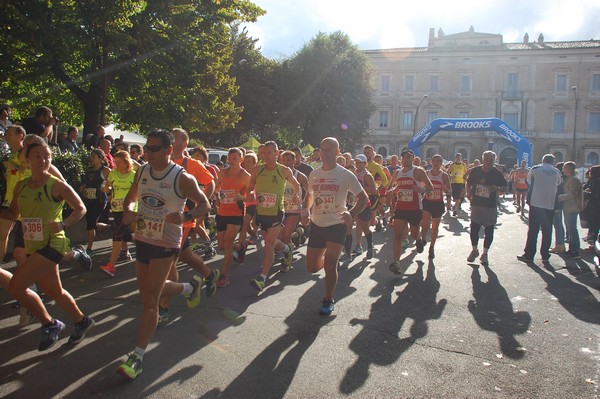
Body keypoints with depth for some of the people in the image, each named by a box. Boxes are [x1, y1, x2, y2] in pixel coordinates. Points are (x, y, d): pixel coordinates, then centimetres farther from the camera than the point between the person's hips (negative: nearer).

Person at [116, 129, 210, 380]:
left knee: (150, 299, -7)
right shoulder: (142, 172, 1)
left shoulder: (182, 178, -16)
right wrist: (127, 211, -7)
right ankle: (189, 287, 47)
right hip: (142, 239, 7)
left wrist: (184, 217, -28)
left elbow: (204, 204, -9)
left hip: (166, 244, -7)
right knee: (149, 291, 20)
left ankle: (138, 355, 3)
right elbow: (131, 197, 16)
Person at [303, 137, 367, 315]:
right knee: (312, 267, 8)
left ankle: (329, 300, 12)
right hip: (316, 225, 5)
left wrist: (351, 214, -22)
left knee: (330, 265, -10)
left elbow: (363, 198, -6)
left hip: (337, 225, -4)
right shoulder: (314, 174, 4)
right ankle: (328, 260, 42)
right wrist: (306, 210, 1)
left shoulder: (346, 175, -9)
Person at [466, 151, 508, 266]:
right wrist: (469, 193, -3)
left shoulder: (497, 174, -5)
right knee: (474, 229, 2)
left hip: (491, 207, -1)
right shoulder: (475, 170, -1)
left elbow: (506, 187, 2)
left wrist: (497, 188, -19)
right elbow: (468, 183, 13)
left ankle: (484, 254, 19)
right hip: (476, 205, 1)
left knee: (489, 231, 4)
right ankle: (474, 250, 25)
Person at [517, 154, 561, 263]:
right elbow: (558, 184, 13)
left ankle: (529, 255, 3)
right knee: (547, 231, 9)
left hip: (536, 203, -2)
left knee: (533, 230, 2)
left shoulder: (535, 169, 1)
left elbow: (528, 181, 11)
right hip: (550, 205, 2)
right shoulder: (556, 172, 6)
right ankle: (545, 255, 13)